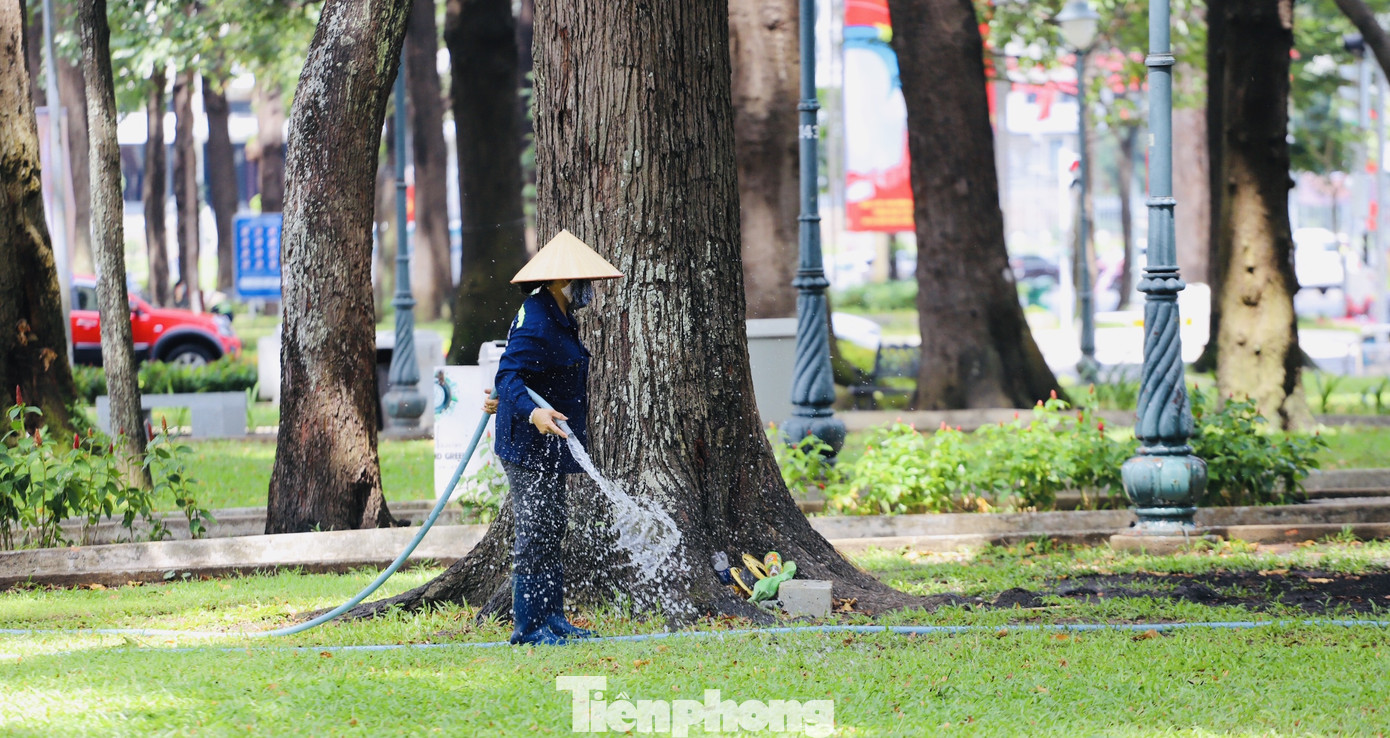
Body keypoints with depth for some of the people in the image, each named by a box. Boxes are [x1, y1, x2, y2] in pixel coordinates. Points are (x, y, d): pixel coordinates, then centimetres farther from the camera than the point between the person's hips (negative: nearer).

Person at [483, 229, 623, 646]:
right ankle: (528, 626, -5)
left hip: (548, 445, 11)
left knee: (552, 528, 14)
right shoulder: (536, 323, -21)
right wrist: (533, 413, -45)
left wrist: (509, 398, 36)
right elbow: (509, 376, -31)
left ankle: (551, 618, 21)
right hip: (529, 446, -11)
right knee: (535, 533, -8)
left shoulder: (557, 318, 12)